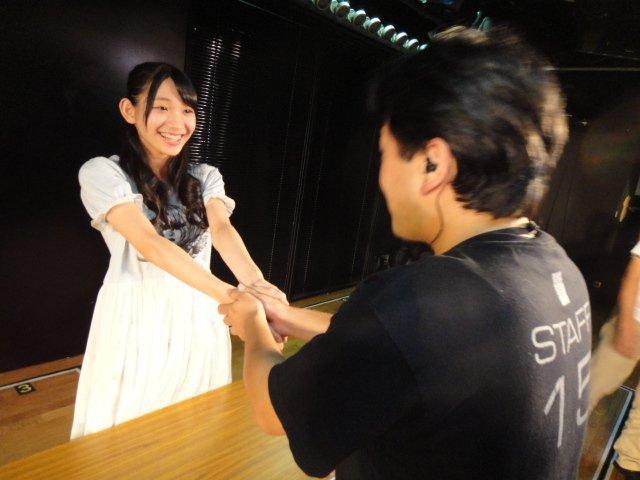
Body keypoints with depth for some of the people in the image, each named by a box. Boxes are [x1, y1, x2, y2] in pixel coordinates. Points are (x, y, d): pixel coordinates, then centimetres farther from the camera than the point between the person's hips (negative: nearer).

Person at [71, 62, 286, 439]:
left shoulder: (205, 177, 5)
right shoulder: (103, 172, -9)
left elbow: (222, 229, -14)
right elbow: (149, 242, -23)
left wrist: (256, 283, -35)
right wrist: (228, 293, -37)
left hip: (199, 319, 4)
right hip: (136, 323, -3)